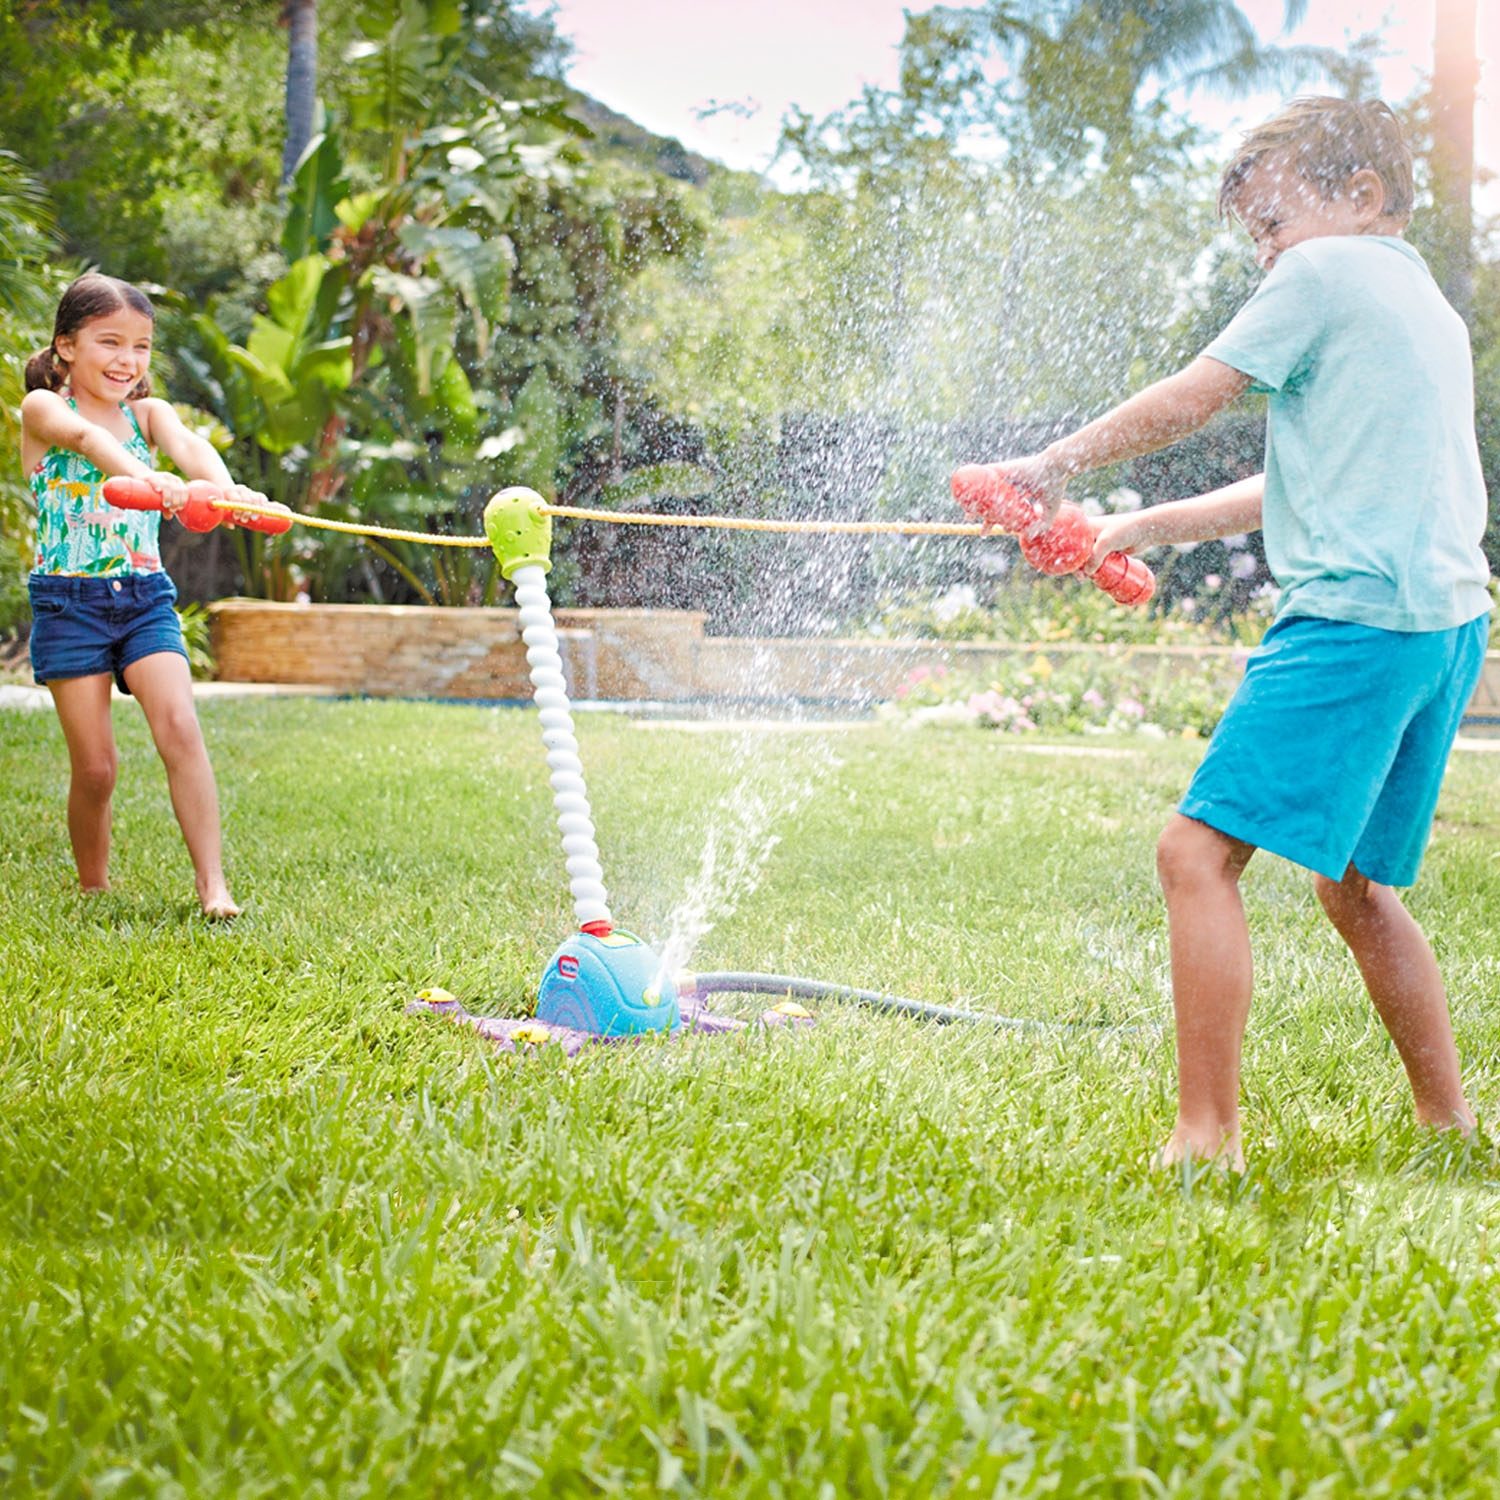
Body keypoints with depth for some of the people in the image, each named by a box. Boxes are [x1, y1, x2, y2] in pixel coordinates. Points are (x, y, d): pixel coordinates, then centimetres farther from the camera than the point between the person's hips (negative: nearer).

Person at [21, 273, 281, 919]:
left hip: (145, 598, 3)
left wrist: (226, 485, -40)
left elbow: (188, 445, -15)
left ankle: (212, 882, -17)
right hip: (68, 601, -2)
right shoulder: (43, 409, -2)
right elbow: (85, 436, -26)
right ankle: (93, 890, 18)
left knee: (179, 728, -18)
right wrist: (143, 477, -49)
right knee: (95, 766, -2)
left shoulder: (149, 413, 9)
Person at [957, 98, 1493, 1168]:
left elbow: (1186, 402, -1)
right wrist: (1141, 528, 31)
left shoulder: (1328, 272, 0)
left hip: (1358, 615, -10)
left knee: (1199, 853, -12)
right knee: (1356, 889, 20)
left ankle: (1208, 1137, -17)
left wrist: (1059, 464, 13)